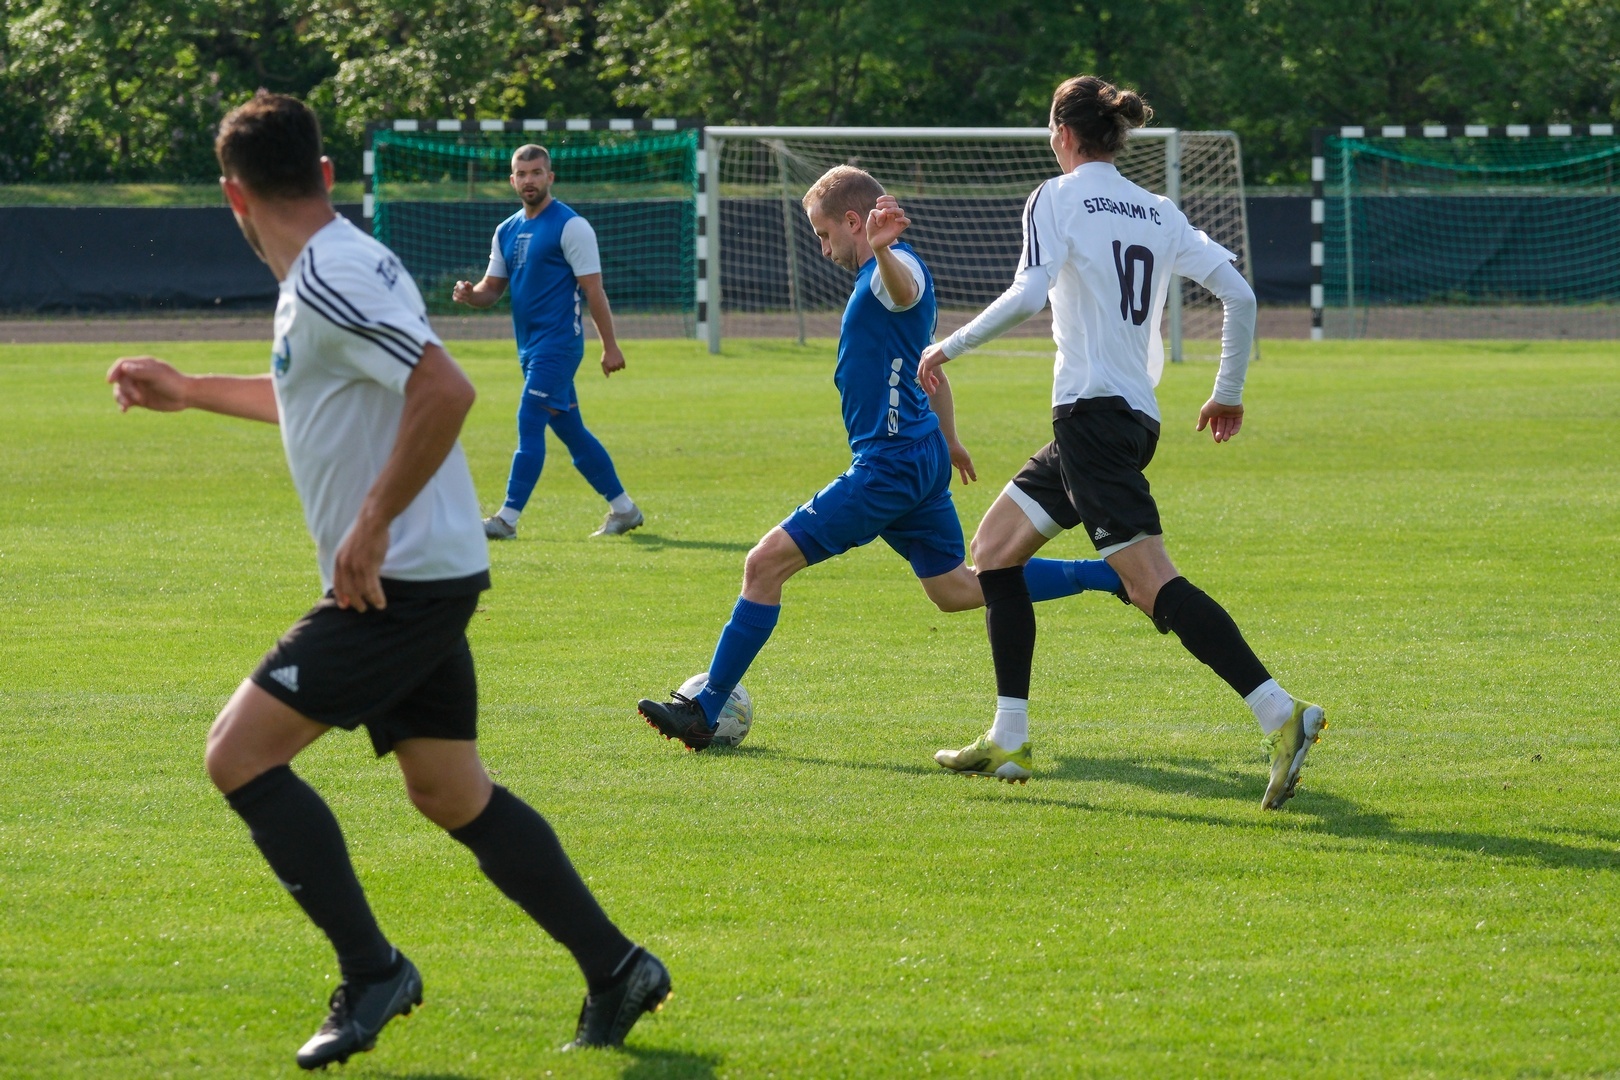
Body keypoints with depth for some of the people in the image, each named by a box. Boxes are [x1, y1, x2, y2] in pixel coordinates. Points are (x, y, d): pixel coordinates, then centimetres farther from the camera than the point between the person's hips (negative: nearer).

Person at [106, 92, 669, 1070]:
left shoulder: (332, 280, -17)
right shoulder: (328, 274, 15)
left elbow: (445, 390, -29)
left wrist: (372, 525, -25)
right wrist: (189, 392, 41)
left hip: (402, 582, -10)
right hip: (417, 580, 10)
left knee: (240, 754, -8)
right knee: (452, 793, 14)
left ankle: (371, 971, -5)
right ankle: (615, 969, 15)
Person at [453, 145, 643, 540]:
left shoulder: (570, 226, -8)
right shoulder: (507, 231, 14)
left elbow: (593, 288, -10)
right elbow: (492, 288, 17)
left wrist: (610, 345, -12)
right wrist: (469, 295, -7)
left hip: (558, 342, -8)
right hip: (530, 345, 8)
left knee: (530, 425, -12)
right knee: (571, 432, 11)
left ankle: (507, 519, -12)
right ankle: (623, 508, 20)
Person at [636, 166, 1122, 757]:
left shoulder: (896, 266, -14)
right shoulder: (880, 276, 18)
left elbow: (905, 288, -42)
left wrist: (881, 248, -64)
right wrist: (947, 440, 43)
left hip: (889, 463, -11)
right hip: (921, 459, 11)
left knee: (766, 563, -10)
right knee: (956, 589, 18)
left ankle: (704, 711, -8)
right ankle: (1113, 575, 19)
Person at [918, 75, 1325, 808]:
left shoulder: (1057, 199, -3)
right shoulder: (1158, 214, 15)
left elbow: (1028, 294, -17)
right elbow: (1238, 293, 9)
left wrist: (952, 346, -6)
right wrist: (1230, 392, 19)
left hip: (1092, 411, -8)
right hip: (1137, 414, 8)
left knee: (1153, 586, -15)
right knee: (994, 549, 17)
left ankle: (1281, 714, -27)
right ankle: (1008, 740, 15)